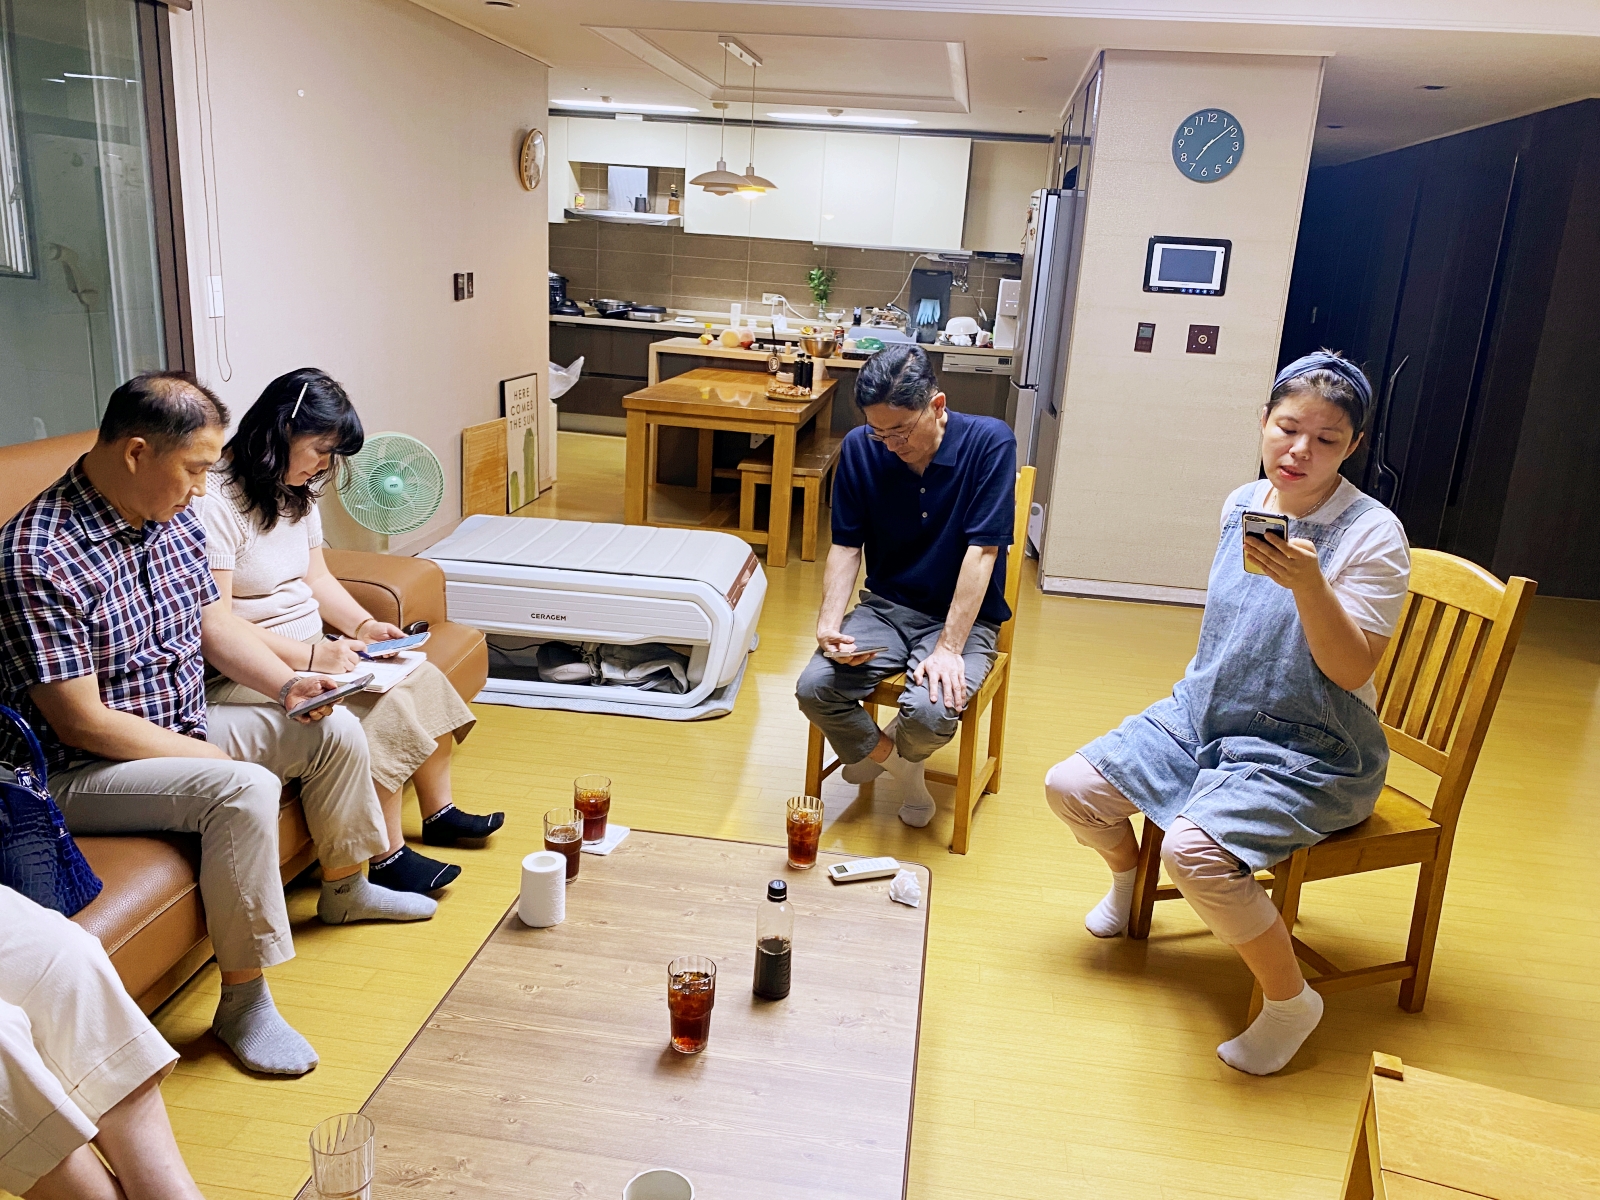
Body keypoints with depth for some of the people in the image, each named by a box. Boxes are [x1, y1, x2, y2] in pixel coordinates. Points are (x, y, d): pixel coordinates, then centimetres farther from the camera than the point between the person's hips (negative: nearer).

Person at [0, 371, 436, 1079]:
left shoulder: (172, 521, -1)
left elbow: (213, 619, 11)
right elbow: (80, 722, -26)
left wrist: (287, 685, -4)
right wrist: (206, 755, -20)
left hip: (182, 729, 9)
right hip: (82, 771, -9)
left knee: (334, 730, 7)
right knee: (244, 790, -33)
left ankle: (346, 887, 29)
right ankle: (243, 1002, -17)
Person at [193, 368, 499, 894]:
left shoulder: (298, 492, 9)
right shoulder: (214, 503, -20)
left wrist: (363, 625, 0)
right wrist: (311, 655, -26)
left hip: (310, 650, 9)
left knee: (423, 678, -5)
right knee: (381, 707, -25)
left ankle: (439, 812, 10)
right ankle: (387, 859, -14)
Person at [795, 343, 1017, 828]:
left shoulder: (989, 442, -17)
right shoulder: (860, 448, -7)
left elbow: (981, 551, -19)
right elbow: (846, 546, 0)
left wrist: (948, 649, -24)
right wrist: (829, 622, -17)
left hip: (964, 617, -3)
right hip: (885, 607, 3)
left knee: (930, 711, -30)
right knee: (814, 689, -21)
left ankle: (900, 751, 9)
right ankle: (889, 757, 10)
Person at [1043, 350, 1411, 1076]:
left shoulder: (1373, 534, -16)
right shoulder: (1243, 504, 2)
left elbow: (1352, 670, -21)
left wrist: (1308, 585, -35)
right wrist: (1191, 690, 11)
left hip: (1306, 753, -7)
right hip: (1205, 716, 7)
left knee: (1195, 850, -31)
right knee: (1070, 787, -3)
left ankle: (1291, 1001, -5)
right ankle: (1129, 879, 31)